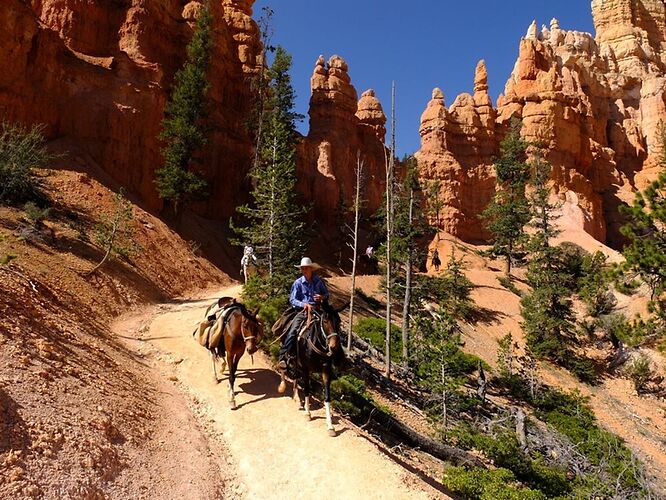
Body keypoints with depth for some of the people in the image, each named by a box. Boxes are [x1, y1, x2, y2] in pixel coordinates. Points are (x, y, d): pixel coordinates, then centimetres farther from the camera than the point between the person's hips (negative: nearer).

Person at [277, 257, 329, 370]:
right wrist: (304, 304, -19)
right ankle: (282, 358, -20)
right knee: (292, 332, -21)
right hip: (302, 311, -2)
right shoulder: (298, 283, 2)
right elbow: (292, 300, -1)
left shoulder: (318, 281, 7)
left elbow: (327, 294, 18)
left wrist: (323, 297, -7)